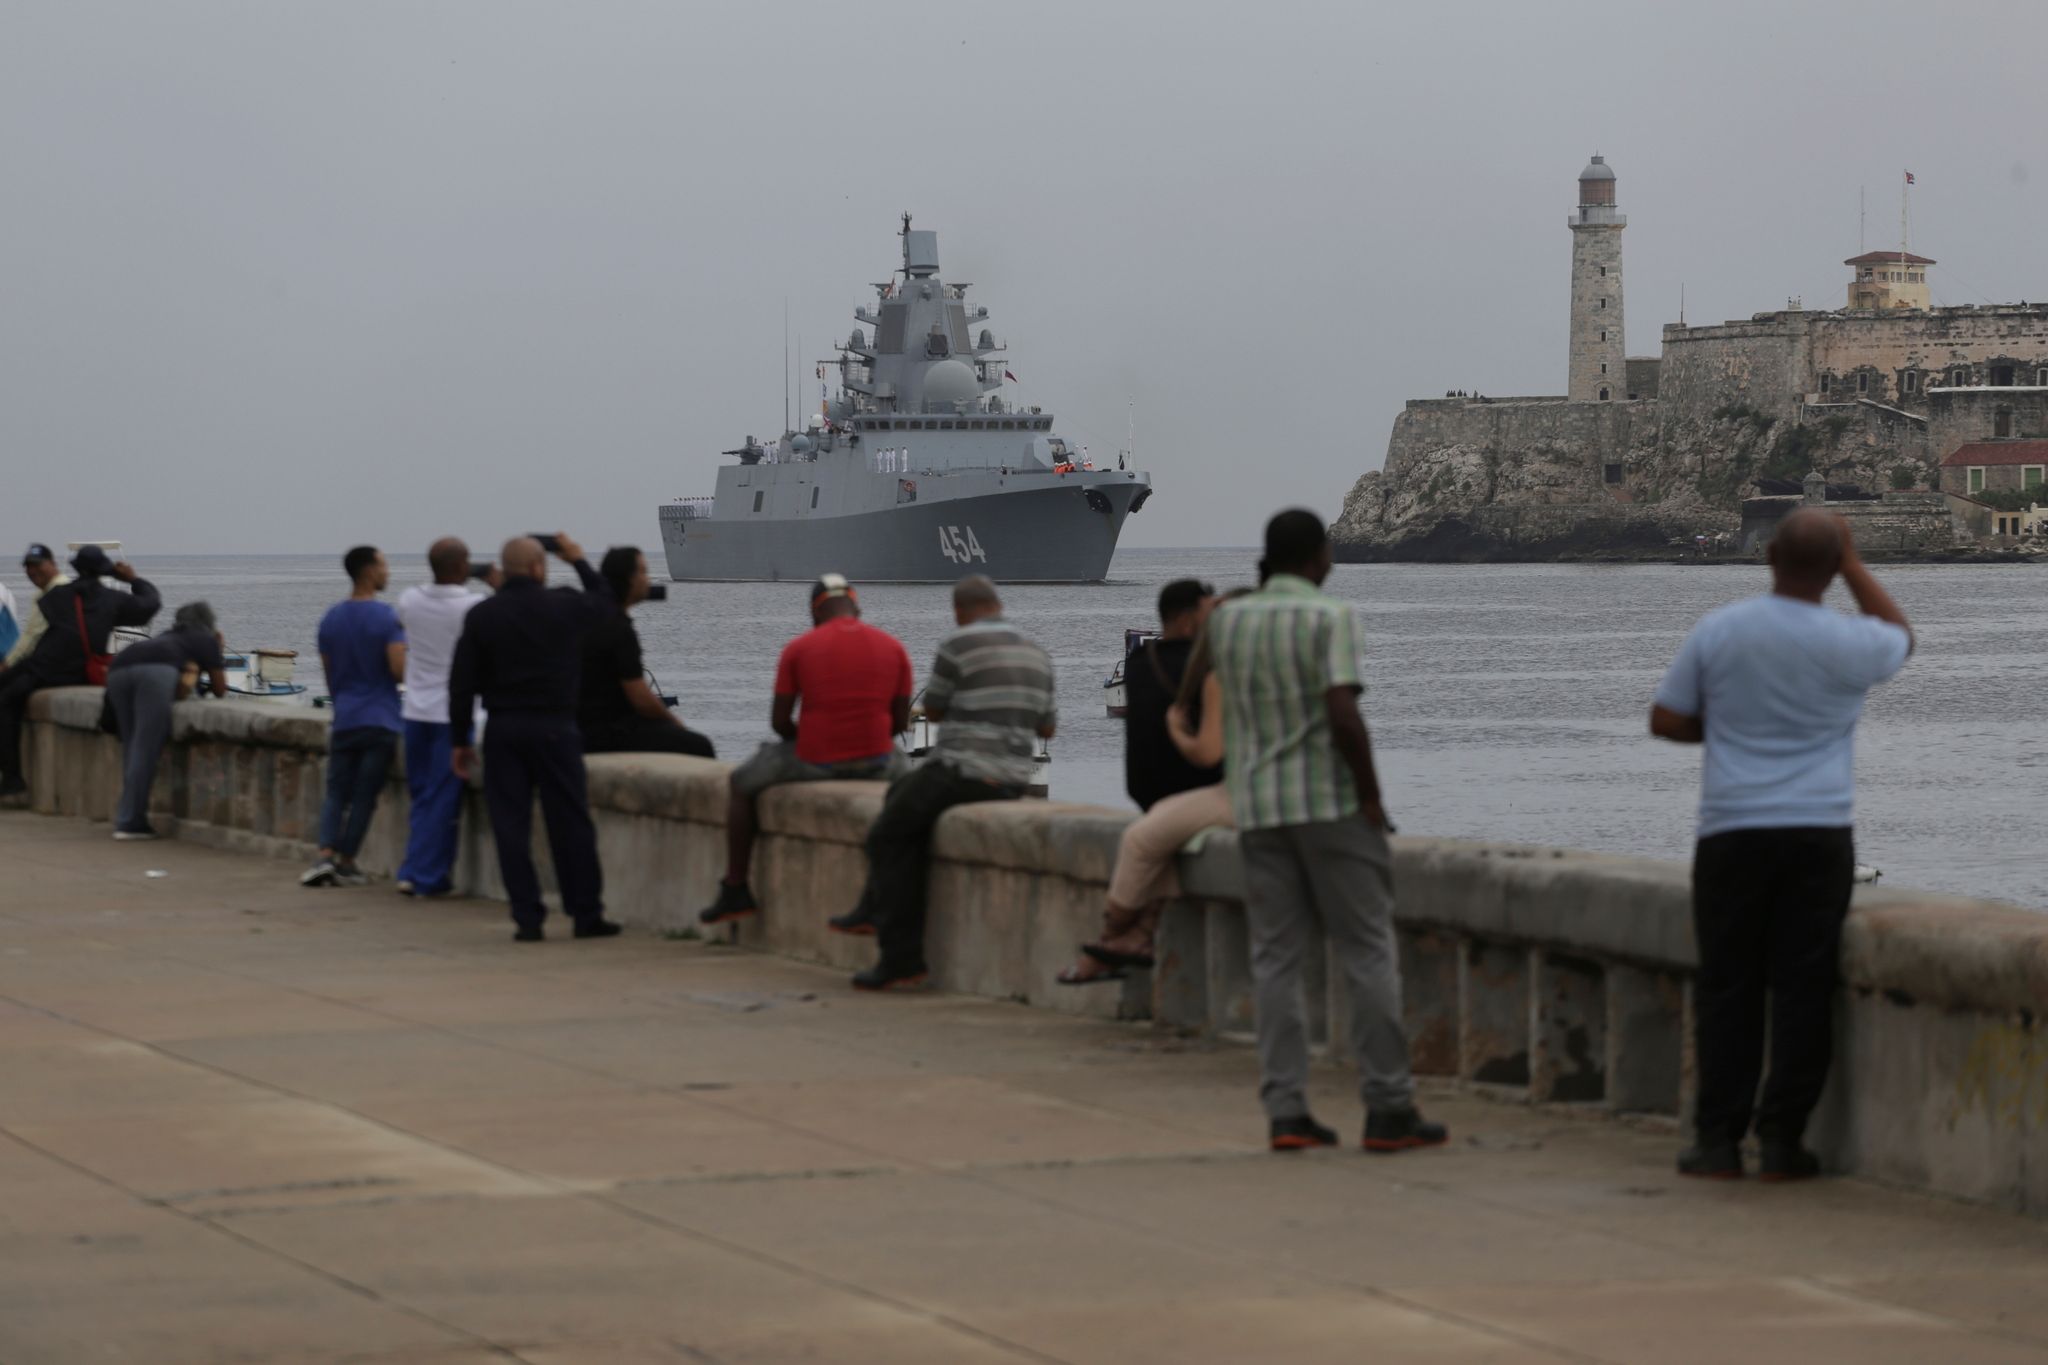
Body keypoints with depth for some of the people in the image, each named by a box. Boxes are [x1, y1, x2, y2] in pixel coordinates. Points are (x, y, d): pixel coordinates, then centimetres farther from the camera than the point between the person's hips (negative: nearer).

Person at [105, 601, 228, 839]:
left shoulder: (168, 638, 41)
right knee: (146, 748, -6)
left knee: (131, 746, 13)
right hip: (154, 670, -5)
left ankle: (129, 817, 7)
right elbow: (220, 690, 34)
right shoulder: (206, 640, 28)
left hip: (118, 668, 5)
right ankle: (129, 821, -12)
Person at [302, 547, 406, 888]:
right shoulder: (385, 616, -10)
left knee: (337, 792, 7)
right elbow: (399, 669, -17)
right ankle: (345, 861, 6)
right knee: (365, 795, 4)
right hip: (380, 719, -4)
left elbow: (328, 672, 12)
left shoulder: (331, 618, 7)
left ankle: (326, 856, -11)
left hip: (344, 719, 4)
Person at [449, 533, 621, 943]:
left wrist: (461, 739, 8)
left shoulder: (480, 616, 0)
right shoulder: (564, 606, -3)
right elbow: (606, 603, 19)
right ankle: (587, 916, 10)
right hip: (554, 728, -1)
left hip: (502, 729, 1)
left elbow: (461, 684, 1)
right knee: (571, 823, 6)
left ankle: (528, 920, 0)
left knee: (511, 827, 3)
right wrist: (579, 561, 30)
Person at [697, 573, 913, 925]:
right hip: (875, 762, 2)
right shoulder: (893, 648, 4)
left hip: (814, 763, -2)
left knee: (741, 784, 23)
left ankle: (735, 889, 20)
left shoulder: (798, 649, -4)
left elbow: (779, 720, -3)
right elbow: (901, 721, 6)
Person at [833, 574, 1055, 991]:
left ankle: (902, 957, -2)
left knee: (887, 837, 5)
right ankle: (874, 910, 32)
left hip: (961, 773, -8)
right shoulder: (1036, 656, 10)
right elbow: (1047, 727, 17)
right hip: (1014, 780, 8)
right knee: (901, 793, 30)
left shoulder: (958, 646, -12)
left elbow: (933, 710, -1)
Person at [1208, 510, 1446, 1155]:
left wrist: (1267, 582, 24)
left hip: (1259, 809, 5)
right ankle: (1388, 1109, -1)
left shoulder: (1227, 619, 6)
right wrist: (1371, 798, -10)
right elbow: (1343, 716, -20)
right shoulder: (1329, 618, -10)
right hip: (1331, 805, -5)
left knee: (1275, 959, 5)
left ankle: (1285, 1112, -1)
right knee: (1368, 955, 1)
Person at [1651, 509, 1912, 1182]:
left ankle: (1718, 1139, 5)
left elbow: (1665, 720, 3)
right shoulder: (1848, 645, -6)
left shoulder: (1717, 631, -4)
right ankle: (1782, 1139, 2)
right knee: (1802, 989, 3)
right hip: (1819, 833, -1)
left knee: (1726, 987, 7)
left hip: (1732, 831, 1)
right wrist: (1853, 564, 16)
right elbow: (1901, 638, 18)